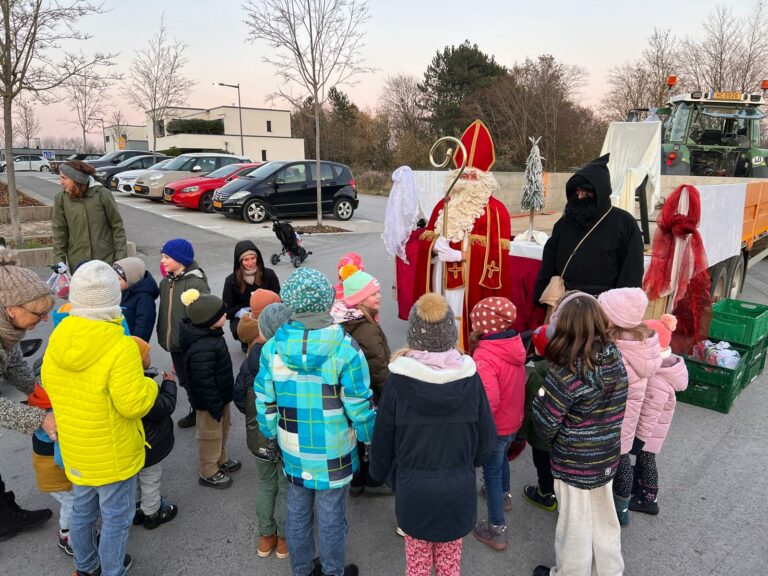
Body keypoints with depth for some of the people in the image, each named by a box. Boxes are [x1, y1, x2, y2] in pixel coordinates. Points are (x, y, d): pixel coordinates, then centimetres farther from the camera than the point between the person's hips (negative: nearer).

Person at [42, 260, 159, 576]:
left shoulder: (57, 341, -8)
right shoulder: (120, 348, -30)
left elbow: (49, 385, 8)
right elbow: (133, 405, -26)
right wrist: (150, 384, -8)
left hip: (75, 449, 7)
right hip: (113, 453, -7)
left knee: (82, 510, 26)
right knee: (116, 517, 14)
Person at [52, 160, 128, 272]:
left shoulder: (102, 194, -6)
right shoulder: (61, 199, 0)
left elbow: (117, 226, -2)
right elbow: (59, 231, 3)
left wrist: (121, 258, -4)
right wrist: (60, 260, -3)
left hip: (106, 260, -1)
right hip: (77, 263, 2)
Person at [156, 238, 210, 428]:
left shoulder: (196, 284, -20)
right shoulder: (165, 282, 5)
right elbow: (164, 312, 14)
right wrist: (164, 337, 15)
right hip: (175, 343, 8)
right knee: (184, 380, 19)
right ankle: (196, 411, 37)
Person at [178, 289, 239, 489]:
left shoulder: (210, 334, -2)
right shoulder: (202, 349, -35)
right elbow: (204, 382, -30)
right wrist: (216, 406, -21)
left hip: (220, 395, 10)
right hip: (209, 401, -10)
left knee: (222, 429, 27)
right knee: (211, 434, 10)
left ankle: (221, 460, 47)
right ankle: (209, 472, 30)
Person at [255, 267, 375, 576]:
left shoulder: (272, 348, -12)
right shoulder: (346, 349, -22)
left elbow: (265, 403, -3)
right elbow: (360, 408, -15)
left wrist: (272, 435, 14)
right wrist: (372, 438, 3)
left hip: (293, 452, 4)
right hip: (333, 453, -3)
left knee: (297, 514, 23)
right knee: (331, 518, 17)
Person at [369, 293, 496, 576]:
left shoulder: (399, 378, -19)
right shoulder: (469, 376, -14)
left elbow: (383, 437, -8)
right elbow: (486, 437, -4)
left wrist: (382, 473, 11)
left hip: (413, 486, -1)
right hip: (458, 487, 1)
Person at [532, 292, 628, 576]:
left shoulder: (567, 371, -28)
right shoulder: (614, 355, -9)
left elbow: (545, 421, -19)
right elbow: (611, 409, 2)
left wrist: (550, 439, 1)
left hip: (575, 462, -6)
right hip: (607, 456, 6)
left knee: (576, 526, 15)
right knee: (604, 519, 26)